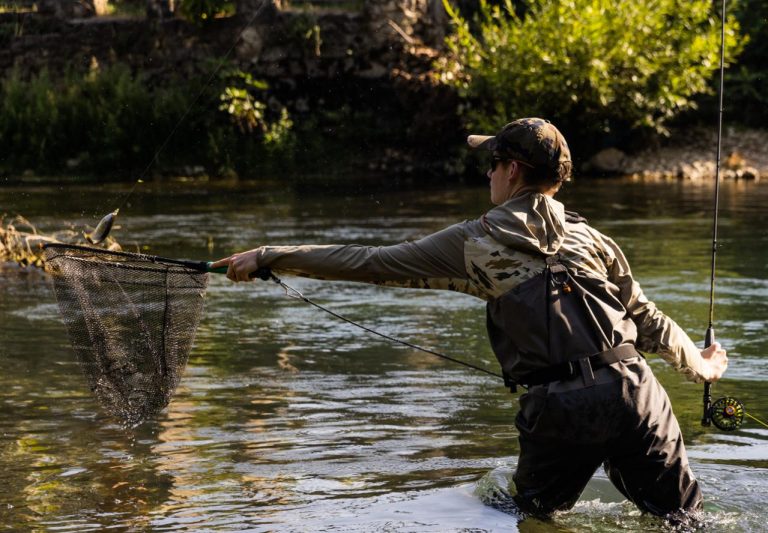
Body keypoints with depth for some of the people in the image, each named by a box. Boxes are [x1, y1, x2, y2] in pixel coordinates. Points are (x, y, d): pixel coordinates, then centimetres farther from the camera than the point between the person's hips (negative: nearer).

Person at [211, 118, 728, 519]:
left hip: (555, 408, -2)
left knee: (536, 514, 19)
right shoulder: (593, 241, 15)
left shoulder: (476, 242, 6)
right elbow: (648, 321, 20)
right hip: (632, 392, 2)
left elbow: (370, 262, 7)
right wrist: (702, 365, 39)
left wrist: (269, 257, 13)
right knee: (684, 516, 9)